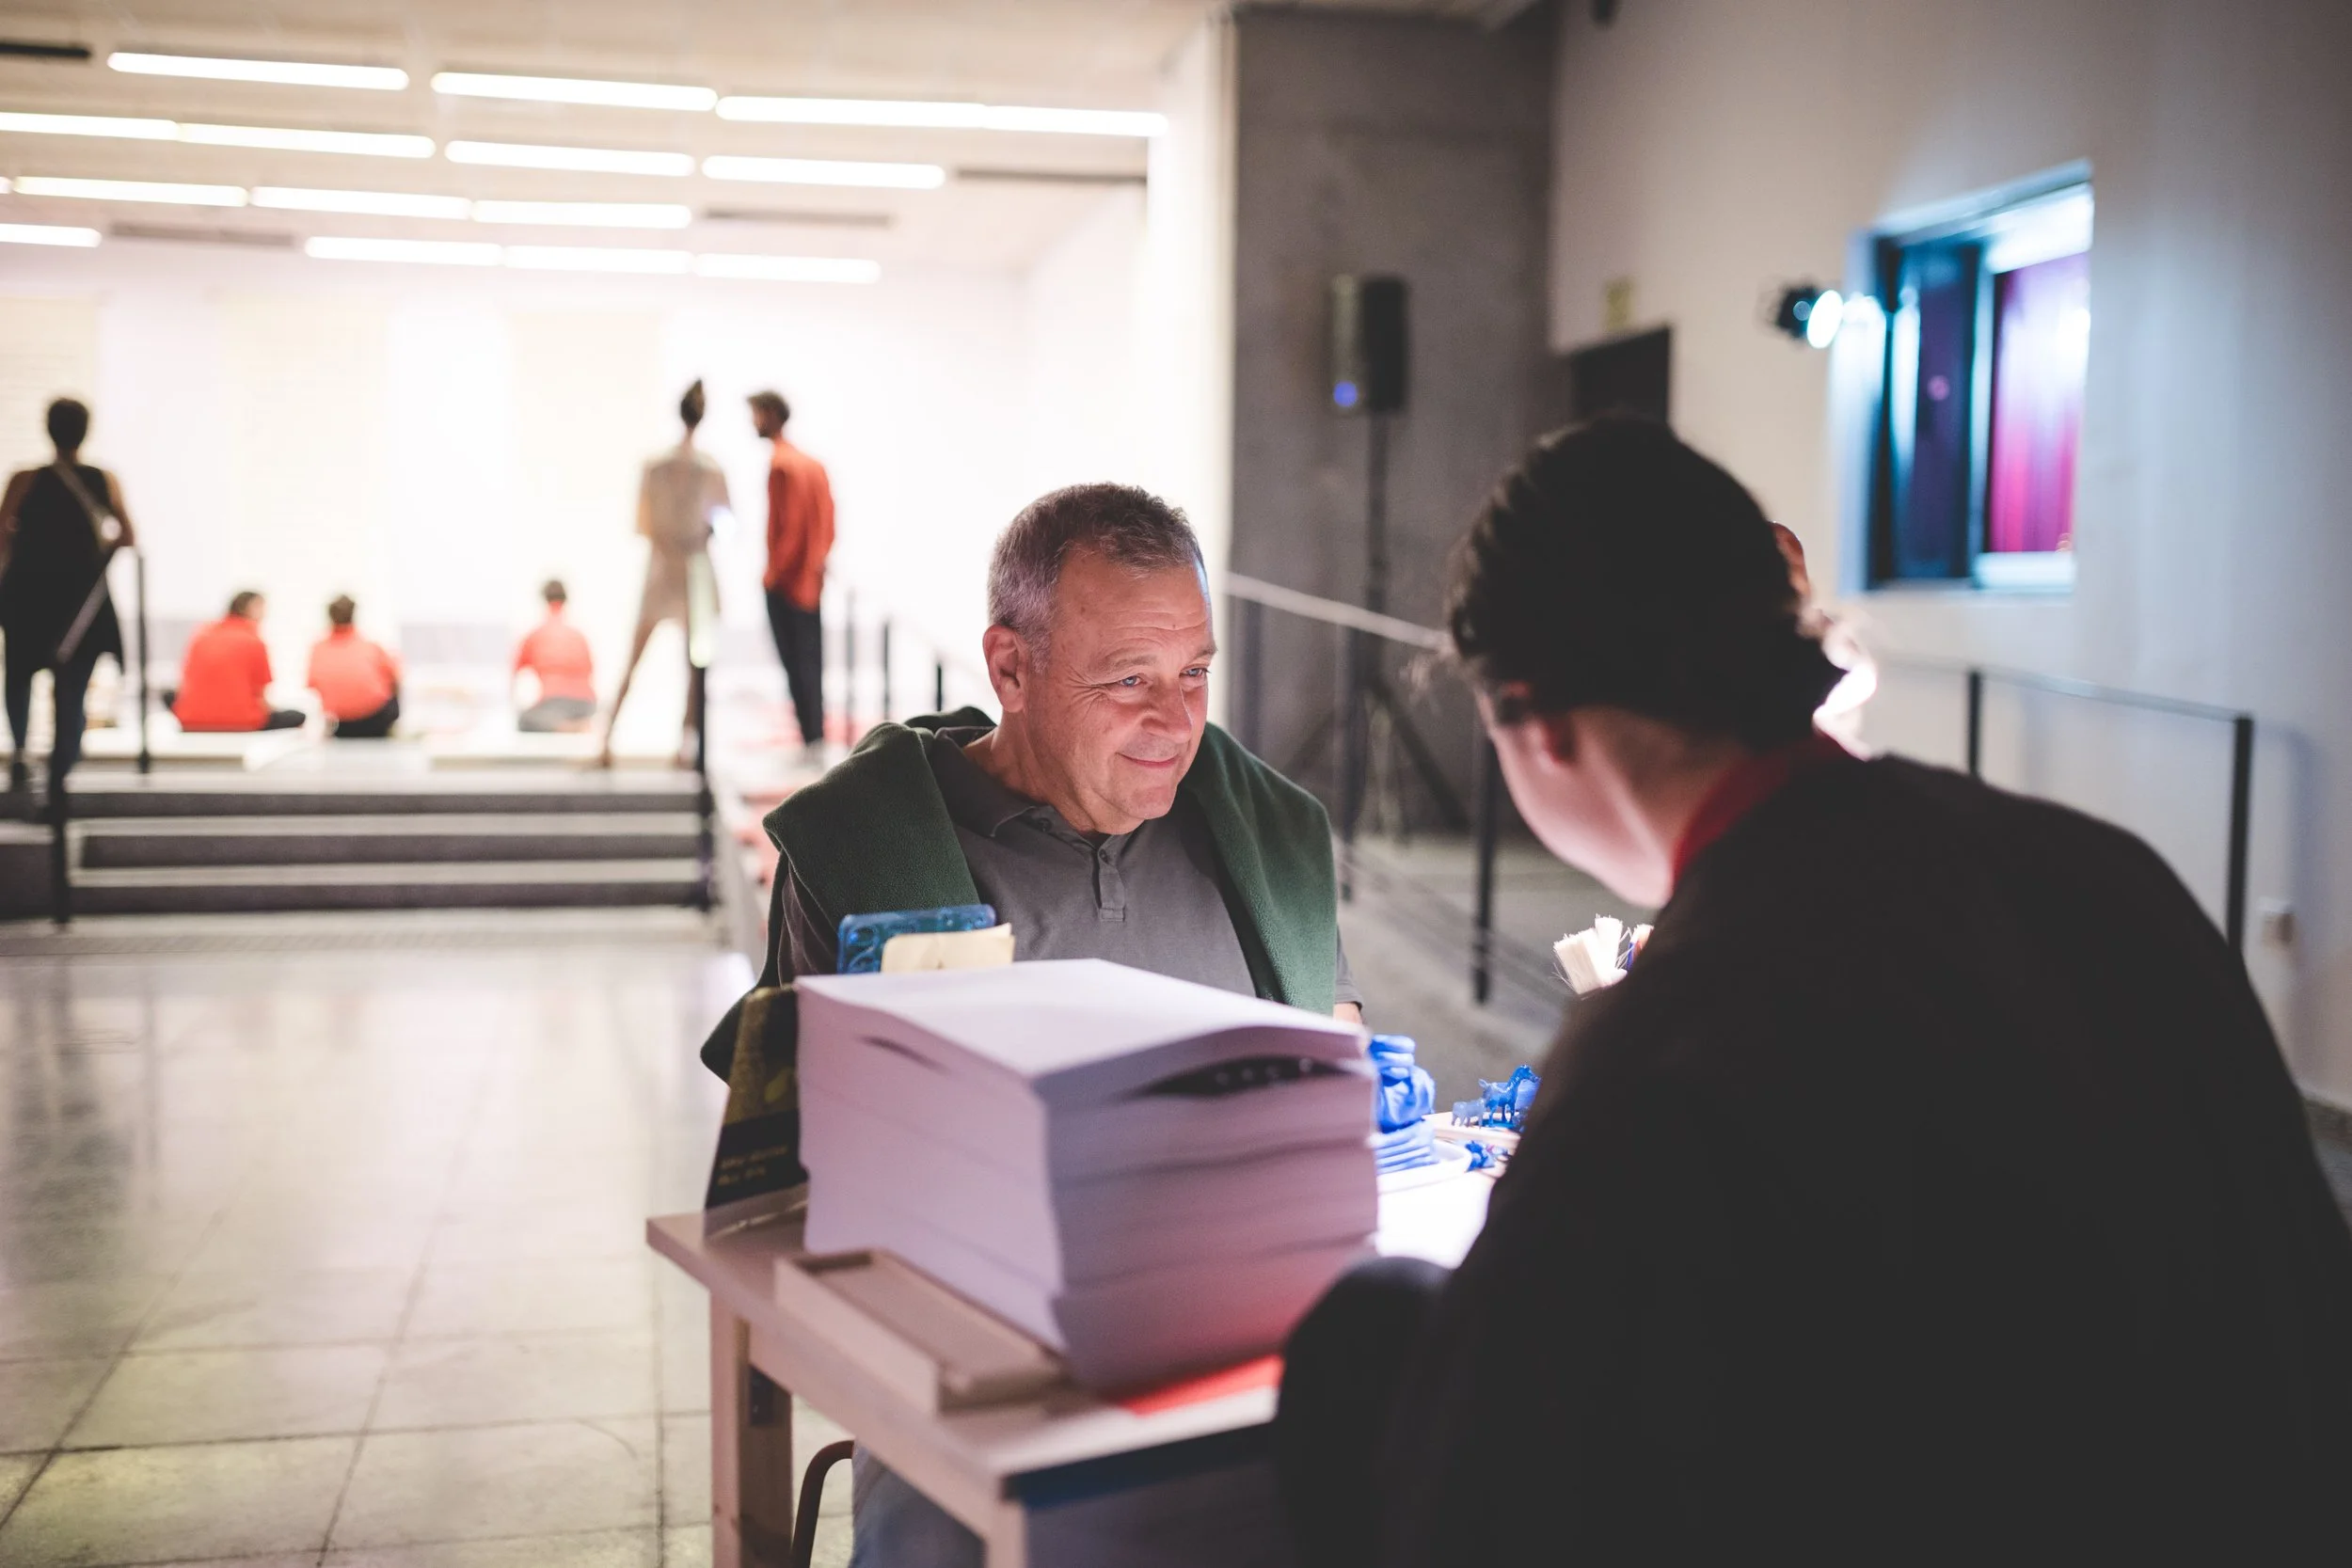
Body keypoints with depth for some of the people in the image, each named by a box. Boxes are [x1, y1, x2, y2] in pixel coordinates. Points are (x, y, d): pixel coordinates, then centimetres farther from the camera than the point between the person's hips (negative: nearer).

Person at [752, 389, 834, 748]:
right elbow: (826, 525, 12)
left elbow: (787, 526, -18)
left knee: (797, 666, -5)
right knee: (811, 663, 10)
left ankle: (811, 738, -5)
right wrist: (816, 562, 15)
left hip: (785, 583, -8)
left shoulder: (781, 464, -13)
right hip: (812, 581, 8)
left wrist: (774, 573, -11)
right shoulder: (813, 463, 12)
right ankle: (816, 736, 12)